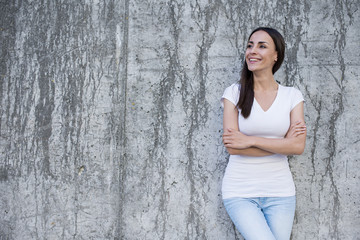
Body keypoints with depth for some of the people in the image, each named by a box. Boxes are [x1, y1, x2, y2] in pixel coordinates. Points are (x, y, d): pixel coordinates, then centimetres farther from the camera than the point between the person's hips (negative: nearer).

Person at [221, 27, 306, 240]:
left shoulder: (292, 96, 2)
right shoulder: (234, 93, -2)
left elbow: (298, 146, -8)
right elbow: (232, 147, -11)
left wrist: (249, 140, -15)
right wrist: (282, 143, -11)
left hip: (280, 191, 2)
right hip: (240, 192, -2)